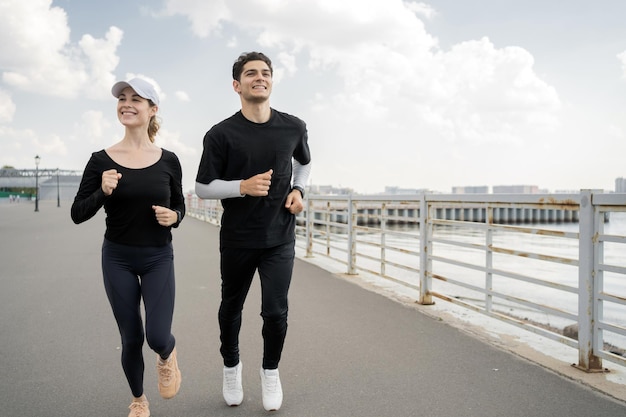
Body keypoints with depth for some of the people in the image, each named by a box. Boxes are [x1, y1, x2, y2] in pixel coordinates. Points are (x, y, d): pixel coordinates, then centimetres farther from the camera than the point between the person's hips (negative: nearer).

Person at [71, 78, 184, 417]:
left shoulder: (168, 160, -4)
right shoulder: (101, 160, -6)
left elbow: (179, 207, 8)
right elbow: (77, 214, -4)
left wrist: (173, 217, -15)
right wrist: (103, 192, -22)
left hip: (158, 258, 0)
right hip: (117, 258, 0)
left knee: (158, 337, -9)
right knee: (131, 339, 10)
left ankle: (167, 357, 31)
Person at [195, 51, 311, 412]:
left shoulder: (293, 128, -2)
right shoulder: (221, 135, -10)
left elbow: (304, 162, 18)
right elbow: (203, 188, -5)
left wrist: (299, 190, -1)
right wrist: (244, 186, -21)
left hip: (280, 239, 1)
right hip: (237, 240, 0)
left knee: (275, 312, -3)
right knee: (232, 307, 16)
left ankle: (271, 371, 28)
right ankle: (231, 365, 45)